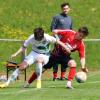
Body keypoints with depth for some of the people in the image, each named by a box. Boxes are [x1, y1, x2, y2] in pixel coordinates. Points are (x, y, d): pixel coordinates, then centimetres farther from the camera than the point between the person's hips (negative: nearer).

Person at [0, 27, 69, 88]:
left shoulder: (47, 38, -28)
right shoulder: (31, 38, -20)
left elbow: (57, 41, -16)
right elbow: (24, 47, -6)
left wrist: (66, 48, -16)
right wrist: (16, 54, -17)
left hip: (45, 55, -2)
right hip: (34, 53, 2)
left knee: (39, 60, -39)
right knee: (22, 66, -12)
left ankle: (39, 81, -27)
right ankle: (7, 83, -1)